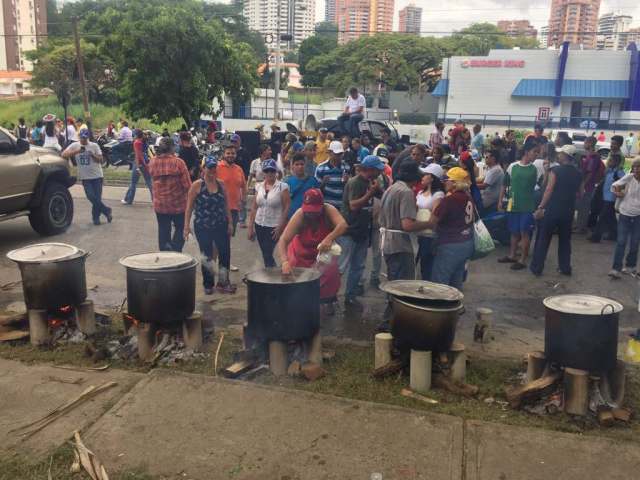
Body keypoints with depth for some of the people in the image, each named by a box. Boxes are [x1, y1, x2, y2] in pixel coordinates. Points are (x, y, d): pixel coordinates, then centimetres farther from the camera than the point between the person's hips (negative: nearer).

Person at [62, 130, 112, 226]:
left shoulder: (94, 146, 1)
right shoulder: (75, 146, 2)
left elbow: (100, 159, 1)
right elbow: (64, 154, -8)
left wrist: (93, 155, -18)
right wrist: (77, 151, -19)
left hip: (97, 175, 0)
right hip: (85, 177, 1)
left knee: (97, 197, 0)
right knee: (91, 197, -9)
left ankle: (96, 217, 15)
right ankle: (106, 211, 8)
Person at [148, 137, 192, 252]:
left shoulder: (153, 162, -4)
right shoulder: (178, 162, -15)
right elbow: (187, 185, -15)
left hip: (159, 204, 3)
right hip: (178, 203, -3)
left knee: (163, 230, 15)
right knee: (180, 229, 14)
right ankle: (175, 253, 1)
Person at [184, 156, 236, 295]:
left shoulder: (221, 184, 5)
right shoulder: (197, 185, -7)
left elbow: (226, 204, 11)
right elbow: (189, 207, -5)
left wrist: (229, 222, 7)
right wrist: (187, 226, -8)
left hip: (221, 226, 3)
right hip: (202, 227, -3)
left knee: (225, 253, 2)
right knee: (206, 256, 7)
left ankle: (223, 282, 17)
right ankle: (208, 284, 24)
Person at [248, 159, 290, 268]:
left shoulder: (282, 186, -9)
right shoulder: (259, 186, 5)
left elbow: (286, 208, -10)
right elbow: (254, 208, 8)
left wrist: (280, 227, -13)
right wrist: (250, 227, 7)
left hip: (274, 227, -5)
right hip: (259, 226, 5)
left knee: (267, 254, -6)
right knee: (265, 254, 12)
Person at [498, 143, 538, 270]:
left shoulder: (534, 169, 0)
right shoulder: (512, 167, 1)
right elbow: (504, 185, 7)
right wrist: (500, 201, 6)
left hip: (527, 206, -2)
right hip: (513, 205, 2)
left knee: (524, 233, -1)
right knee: (514, 232, 14)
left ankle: (522, 260, 6)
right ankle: (512, 255, 28)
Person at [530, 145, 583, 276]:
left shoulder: (556, 170, -12)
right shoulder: (578, 174, 5)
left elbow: (549, 190, -16)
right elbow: (577, 193, 12)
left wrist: (540, 207, -14)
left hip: (552, 210, -5)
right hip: (568, 211, 5)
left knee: (543, 239, 4)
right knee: (565, 240, 16)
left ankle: (536, 268, 6)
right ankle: (565, 268, 20)